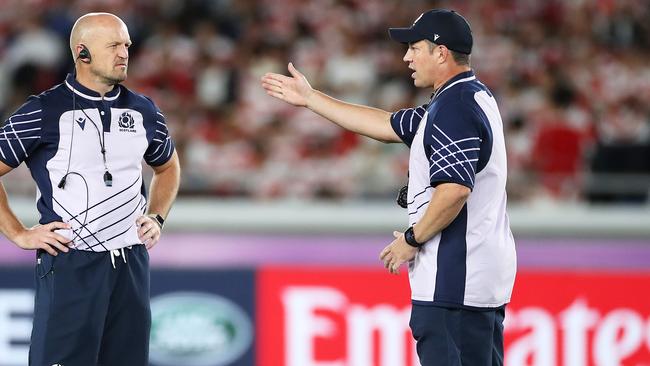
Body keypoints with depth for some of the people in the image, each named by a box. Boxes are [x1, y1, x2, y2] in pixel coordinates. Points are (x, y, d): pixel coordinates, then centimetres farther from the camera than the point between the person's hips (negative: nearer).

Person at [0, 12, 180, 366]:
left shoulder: (143, 111, 9)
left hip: (131, 264, 5)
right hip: (70, 265, -5)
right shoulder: (43, 112, -6)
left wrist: (156, 218, 14)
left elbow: (168, 167, 28)